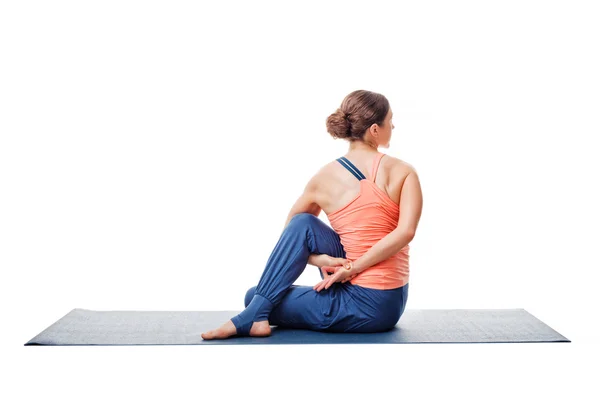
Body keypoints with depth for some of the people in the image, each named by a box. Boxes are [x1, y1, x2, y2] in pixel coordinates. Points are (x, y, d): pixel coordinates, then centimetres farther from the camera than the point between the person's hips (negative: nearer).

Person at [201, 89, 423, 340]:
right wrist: (352, 269, -15)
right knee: (304, 224, 18)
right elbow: (406, 231, -20)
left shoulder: (324, 178, -2)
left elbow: (290, 235, 9)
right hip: (391, 303, 4)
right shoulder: (404, 172, -4)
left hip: (365, 306, -4)